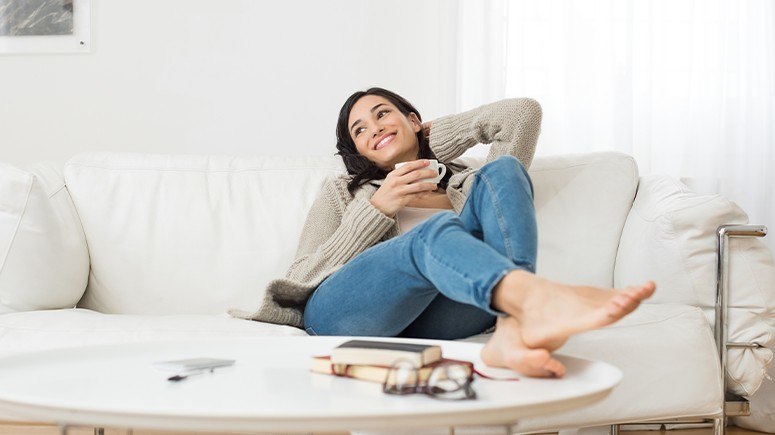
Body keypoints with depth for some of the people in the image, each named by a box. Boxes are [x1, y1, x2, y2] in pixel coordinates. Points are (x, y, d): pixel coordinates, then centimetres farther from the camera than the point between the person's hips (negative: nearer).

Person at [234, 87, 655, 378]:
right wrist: (377, 210, 4)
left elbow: (524, 111, 20)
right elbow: (299, 280, 13)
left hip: (430, 320, 2)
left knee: (503, 172, -15)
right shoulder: (342, 191, 30)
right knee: (436, 232, -32)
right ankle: (540, 299, -66)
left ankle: (515, 327, -44)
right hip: (337, 311, -1)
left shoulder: (468, 184, 32)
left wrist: (434, 134, 29)